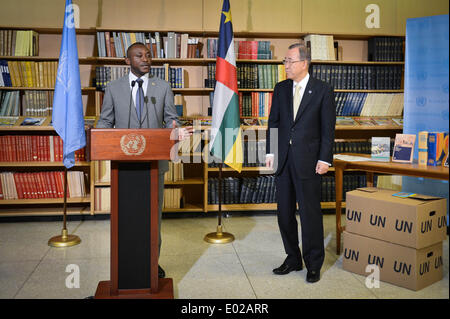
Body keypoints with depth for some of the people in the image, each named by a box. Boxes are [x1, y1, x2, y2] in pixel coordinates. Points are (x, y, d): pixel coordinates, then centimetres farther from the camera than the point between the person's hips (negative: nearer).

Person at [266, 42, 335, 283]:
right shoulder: (281, 89, 10)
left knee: (310, 213, 1)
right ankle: (293, 259, 27)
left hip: (308, 161, -5)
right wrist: (270, 152, 4)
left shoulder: (323, 91, -3)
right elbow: (273, 122, 12)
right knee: (284, 213, 11)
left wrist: (324, 160, -9)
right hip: (283, 160, 5)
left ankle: (313, 265, 16)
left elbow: (328, 129, -4)